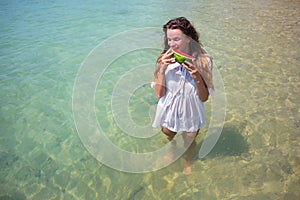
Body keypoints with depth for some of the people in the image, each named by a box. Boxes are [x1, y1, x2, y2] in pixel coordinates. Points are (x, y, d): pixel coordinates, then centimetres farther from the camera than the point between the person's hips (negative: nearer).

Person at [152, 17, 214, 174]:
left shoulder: (203, 61, -20)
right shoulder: (165, 59, -17)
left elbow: (204, 98, -14)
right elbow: (159, 94, -16)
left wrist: (197, 78, -32)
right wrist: (162, 69, -28)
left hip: (190, 112, -1)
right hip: (168, 111, 2)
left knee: (189, 141, 20)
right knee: (168, 138, 26)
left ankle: (187, 163, 56)